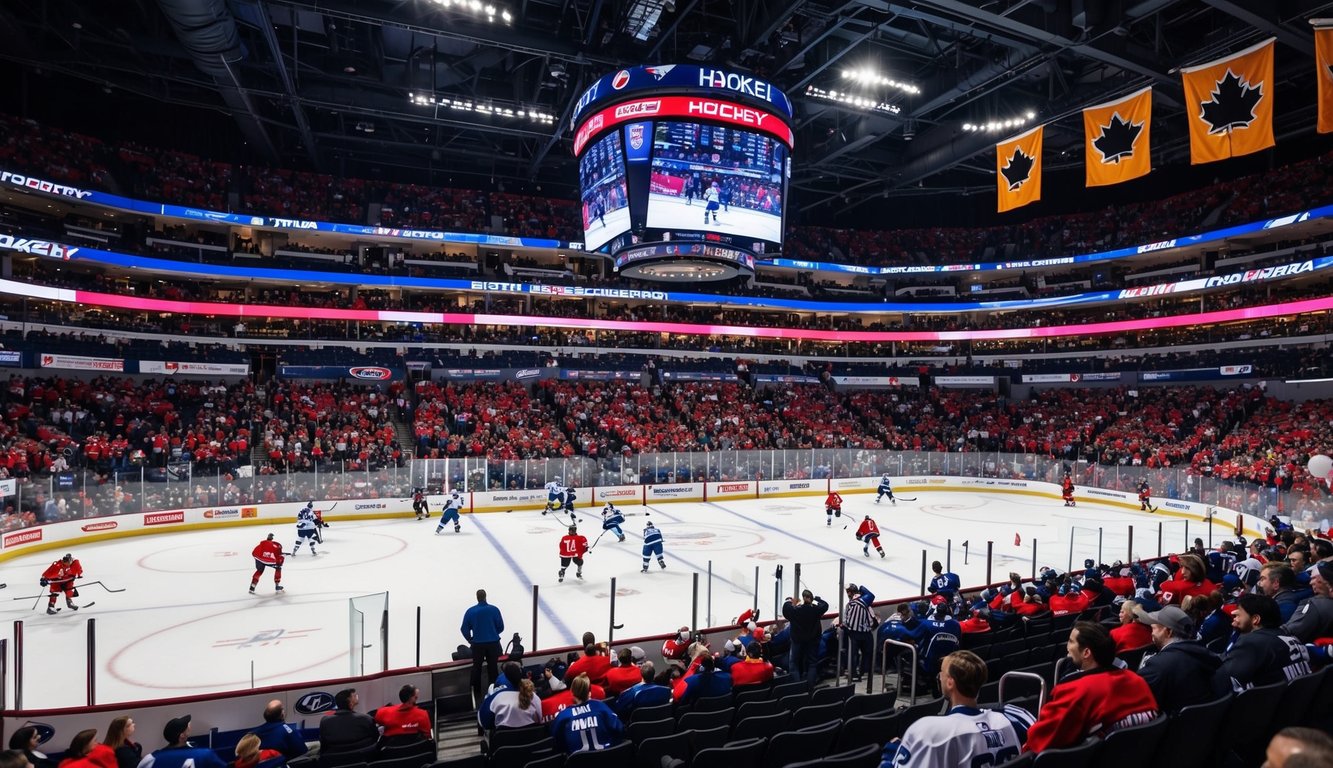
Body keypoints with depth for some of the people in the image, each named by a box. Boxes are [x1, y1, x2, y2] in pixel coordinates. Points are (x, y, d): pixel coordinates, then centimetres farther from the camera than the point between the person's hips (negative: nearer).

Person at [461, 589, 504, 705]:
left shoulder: (470, 611, -8)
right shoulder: (494, 609, -9)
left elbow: (464, 629, -5)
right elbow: (501, 627, -4)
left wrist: (470, 640, 12)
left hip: (477, 644, 0)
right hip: (493, 643, 0)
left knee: (476, 668, 16)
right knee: (493, 668, 14)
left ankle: (477, 693, 22)